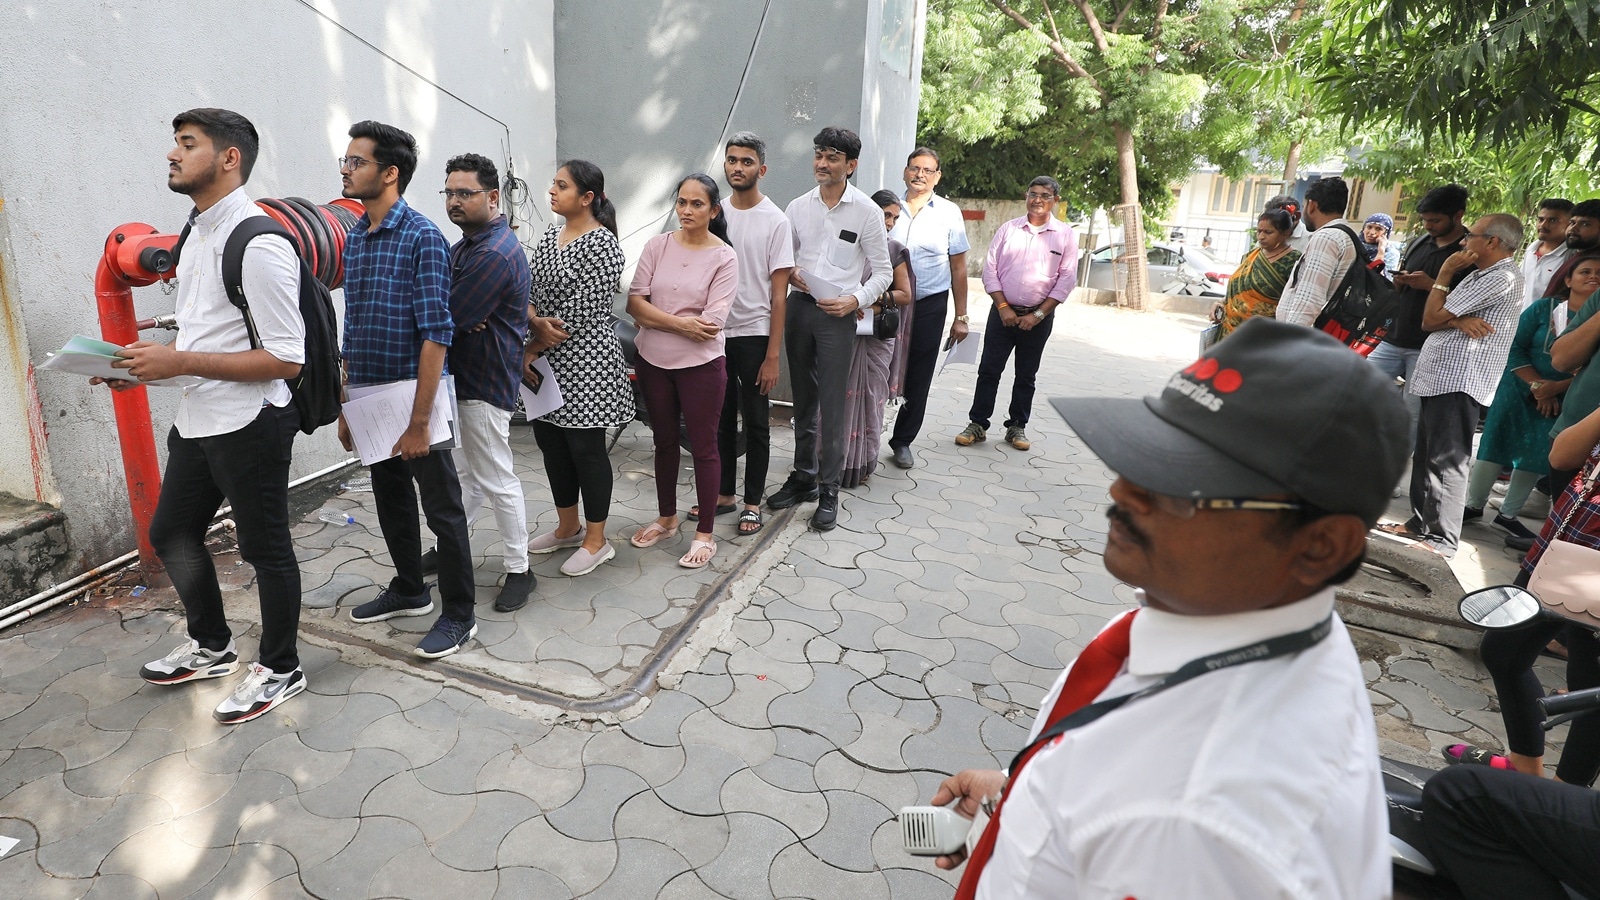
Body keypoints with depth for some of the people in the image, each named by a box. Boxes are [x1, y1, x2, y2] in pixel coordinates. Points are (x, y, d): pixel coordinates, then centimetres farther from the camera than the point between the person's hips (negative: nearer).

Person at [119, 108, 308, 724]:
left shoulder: (259, 243, -19)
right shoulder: (198, 235, 11)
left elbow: (286, 358, -23)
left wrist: (178, 363, -22)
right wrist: (149, 367, 4)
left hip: (249, 424, -10)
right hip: (197, 419, 10)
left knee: (265, 548, 6)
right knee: (171, 535, 21)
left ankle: (280, 670, 26)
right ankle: (211, 647, 42)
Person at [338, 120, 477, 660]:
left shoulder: (423, 238, -13)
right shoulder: (354, 238, 10)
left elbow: (436, 334, -18)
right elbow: (352, 329, 16)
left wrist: (419, 422, -21)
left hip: (414, 395, -8)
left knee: (441, 508, 2)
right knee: (391, 501, 19)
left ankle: (459, 614, 15)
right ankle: (409, 590, 38)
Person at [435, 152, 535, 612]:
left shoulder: (495, 254, -21)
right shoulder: (466, 245, 13)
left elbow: (447, 319, -24)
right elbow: (448, 306, 10)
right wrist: (460, 319, -11)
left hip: (484, 381, -10)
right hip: (464, 375, 10)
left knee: (496, 480, 0)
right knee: (466, 472, 21)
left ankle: (519, 570, 13)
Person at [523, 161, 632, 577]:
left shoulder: (602, 244, -14)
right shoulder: (550, 236, 11)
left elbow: (583, 311, -18)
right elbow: (530, 290, 8)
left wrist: (534, 348, -13)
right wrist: (536, 323, -15)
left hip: (584, 360, -8)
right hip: (548, 359, 8)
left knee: (586, 448, 0)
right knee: (551, 440, 14)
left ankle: (596, 540, 15)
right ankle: (568, 527, 31)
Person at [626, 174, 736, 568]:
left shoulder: (724, 258, -9)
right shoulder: (658, 245, 0)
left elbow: (711, 323, -17)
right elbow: (634, 303, -6)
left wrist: (658, 318, -10)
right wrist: (680, 323, -17)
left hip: (700, 365, -4)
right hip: (653, 362, 4)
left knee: (703, 448, 6)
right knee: (664, 442, 18)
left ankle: (705, 534, 18)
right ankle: (667, 518, 36)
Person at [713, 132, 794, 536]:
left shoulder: (775, 221, -7)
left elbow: (778, 294, -9)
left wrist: (773, 356, -13)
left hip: (753, 335, -4)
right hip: (715, 332, 4)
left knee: (755, 422, 5)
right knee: (721, 418, 13)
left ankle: (753, 501, 17)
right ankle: (724, 492, 27)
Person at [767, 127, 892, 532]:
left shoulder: (867, 211, -3)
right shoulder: (797, 207, 7)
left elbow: (883, 271, -1)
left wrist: (855, 300, -16)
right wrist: (790, 273, -6)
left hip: (837, 315, -4)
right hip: (798, 307, 4)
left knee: (832, 407, -2)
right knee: (803, 401, 14)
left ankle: (829, 491, 9)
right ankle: (803, 477, 28)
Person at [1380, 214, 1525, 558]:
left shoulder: (1503, 277, -10)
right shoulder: (1481, 275, 22)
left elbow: (1433, 317, -12)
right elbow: (1430, 321, 12)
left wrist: (1444, 274, 1)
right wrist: (1458, 320, -10)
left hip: (1458, 382, -10)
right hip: (1440, 378, 10)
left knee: (1447, 462, -8)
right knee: (1424, 456, 15)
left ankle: (1442, 539, -4)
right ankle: (1420, 523, 24)